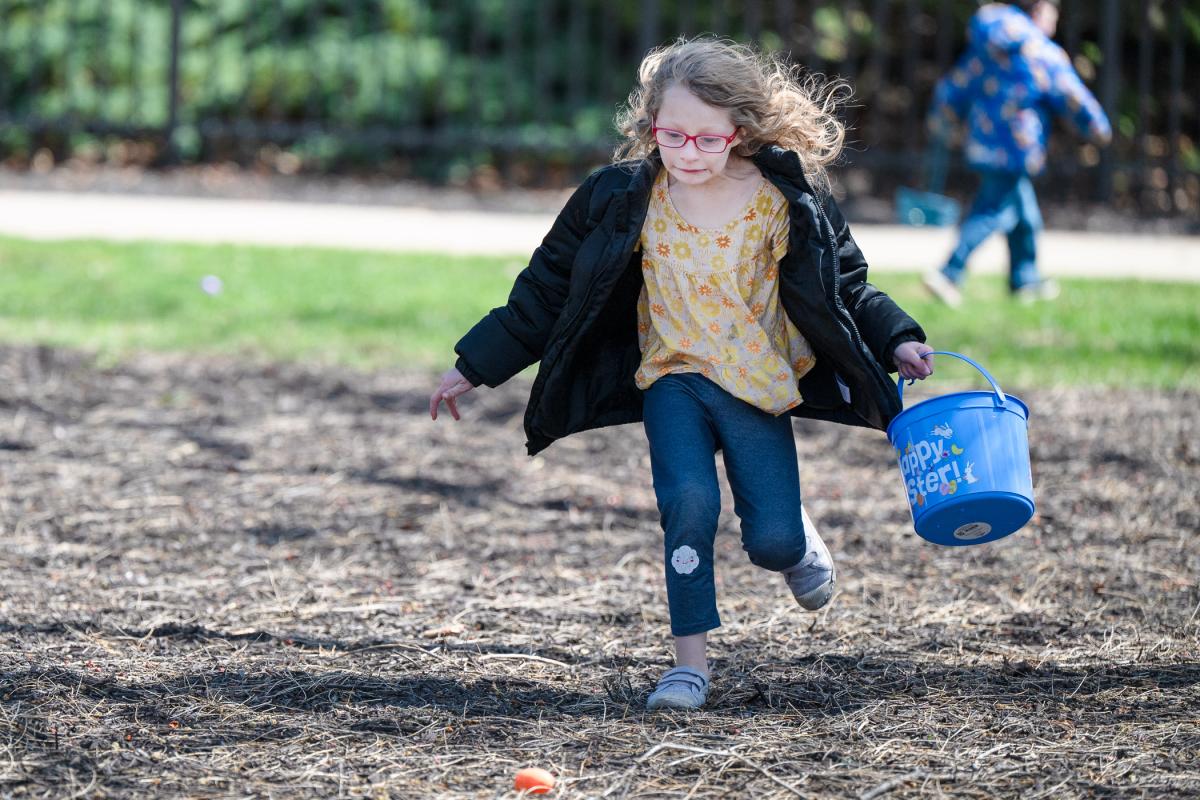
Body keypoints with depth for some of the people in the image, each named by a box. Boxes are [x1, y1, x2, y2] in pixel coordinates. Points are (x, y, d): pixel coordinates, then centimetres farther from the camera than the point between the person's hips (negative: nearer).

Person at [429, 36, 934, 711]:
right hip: (673, 378, 0)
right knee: (689, 501, -25)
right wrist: (477, 366, 5)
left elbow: (845, 283, 5)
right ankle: (691, 662, -14)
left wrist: (895, 341, -10)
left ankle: (798, 536, 30)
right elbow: (550, 286, 2)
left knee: (773, 541, -10)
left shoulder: (785, 200, -9)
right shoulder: (626, 199, -7)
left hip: (759, 383, 0)